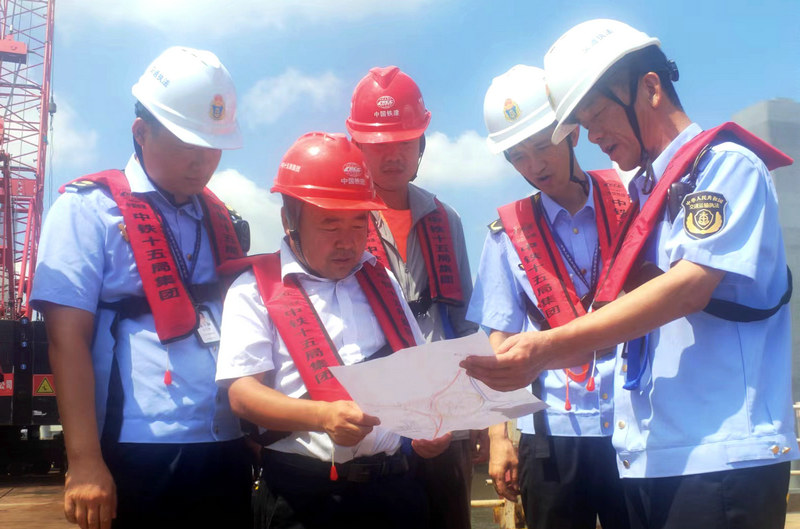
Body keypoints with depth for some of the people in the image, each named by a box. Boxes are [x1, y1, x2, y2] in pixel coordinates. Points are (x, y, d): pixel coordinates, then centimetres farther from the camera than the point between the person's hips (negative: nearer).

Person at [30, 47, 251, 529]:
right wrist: (84, 461, -15)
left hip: (227, 452, 5)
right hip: (140, 457, -5)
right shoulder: (86, 210, -2)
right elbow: (68, 339, -9)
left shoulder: (220, 219, 14)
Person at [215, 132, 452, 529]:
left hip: (394, 484, 4)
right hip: (304, 496, -4)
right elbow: (243, 393, -11)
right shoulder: (255, 290, -2)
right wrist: (322, 416, -26)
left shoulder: (381, 283, 13)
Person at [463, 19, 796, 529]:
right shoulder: (643, 193, 16)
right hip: (646, 457, 7)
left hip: (723, 454, -7)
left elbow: (687, 288, -18)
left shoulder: (726, 164, -5)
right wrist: (532, 365, 4)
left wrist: (550, 346, -21)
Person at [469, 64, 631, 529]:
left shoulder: (630, 203, 3)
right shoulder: (509, 232, 4)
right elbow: (500, 339, 4)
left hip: (636, 421, 0)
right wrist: (498, 436, 1)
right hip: (552, 433, 0)